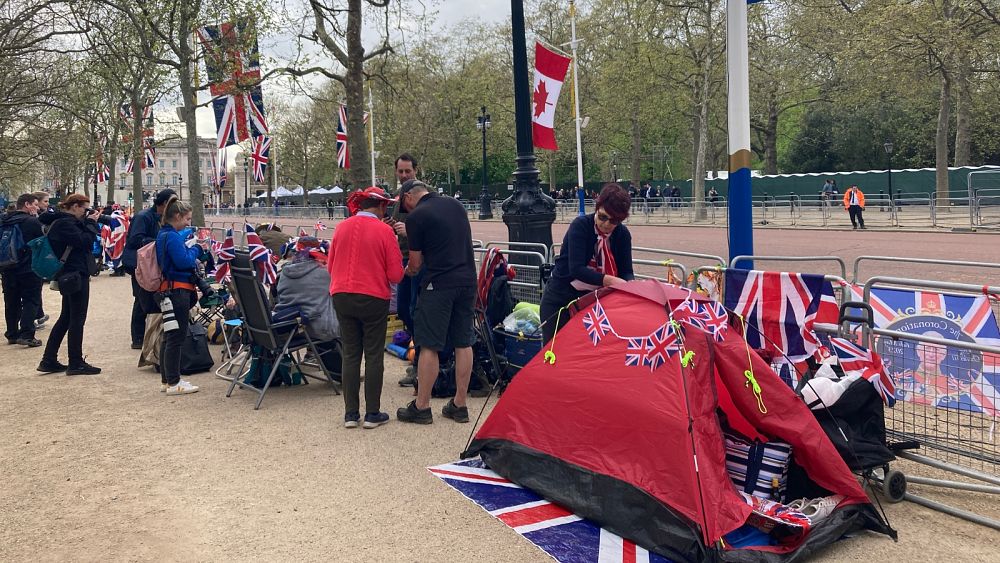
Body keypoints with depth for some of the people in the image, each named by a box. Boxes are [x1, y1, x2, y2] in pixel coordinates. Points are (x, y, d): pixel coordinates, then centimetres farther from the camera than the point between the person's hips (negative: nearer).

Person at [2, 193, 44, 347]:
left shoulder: (4, 221, 6)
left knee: (11, 302, 14)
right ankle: (26, 335, -8)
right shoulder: (32, 221, -16)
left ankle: (12, 334, 20)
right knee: (31, 301, 0)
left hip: (8, 269, 6)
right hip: (29, 269, -6)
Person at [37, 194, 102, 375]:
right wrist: (91, 223, -10)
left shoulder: (63, 221, 15)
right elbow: (85, 242, -22)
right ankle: (76, 363, 2)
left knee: (66, 318, 15)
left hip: (69, 276, 10)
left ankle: (48, 361, 19)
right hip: (76, 276, -10)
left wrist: (89, 223, 5)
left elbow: (85, 241, 17)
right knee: (77, 319, -4)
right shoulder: (65, 223, -15)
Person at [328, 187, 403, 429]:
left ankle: (351, 413, 14)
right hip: (374, 298, -4)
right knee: (373, 355, 7)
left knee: (350, 354, 11)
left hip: (342, 297, 4)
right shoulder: (384, 231, -10)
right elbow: (396, 274, -10)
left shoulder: (342, 227, 2)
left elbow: (330, 266, 10)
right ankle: (373, 414, 11)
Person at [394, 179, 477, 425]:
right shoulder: (455, 205, 13)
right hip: (468, 281, 7)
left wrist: (408, 272, 23)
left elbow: (415, 262, -1)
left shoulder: (416, 216, -7)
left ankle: (421, 407, 8)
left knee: (429, 346, 1)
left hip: (438, 285, -7)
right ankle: (459, 405, 16)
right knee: (463, 343, 10)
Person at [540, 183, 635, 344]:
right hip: (559, 300, -4)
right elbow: (576, 269, -27)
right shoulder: (580, 226, -17)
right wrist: (609, 281, -38)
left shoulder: (622, 234, -3)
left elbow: (626, 272, -5)